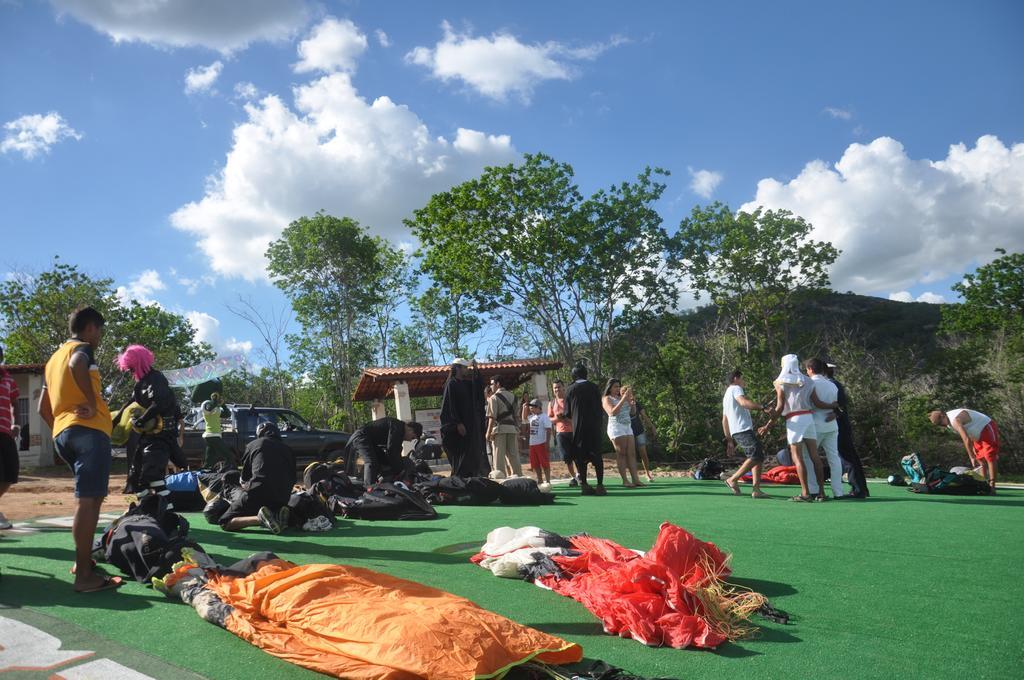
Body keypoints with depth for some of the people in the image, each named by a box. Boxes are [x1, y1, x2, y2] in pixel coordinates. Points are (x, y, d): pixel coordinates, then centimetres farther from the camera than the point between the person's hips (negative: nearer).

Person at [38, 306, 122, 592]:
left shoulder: (53, 359, 26)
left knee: (92, 497, 20)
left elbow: (43, 409, 26)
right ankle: (84, 575, -15)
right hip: (88, 430, -9)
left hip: (62, 434, 9)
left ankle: (84, 559, 22)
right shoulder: (82, 348, 1)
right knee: (88, 500, -12)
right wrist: (92, 404, -19)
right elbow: (77, 365, -26)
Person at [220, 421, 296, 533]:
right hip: (283, 498, 4)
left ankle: (261, 518, -23)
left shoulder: (253, 445, 15)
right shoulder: (287, 449, 23)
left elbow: (244, 477, 22)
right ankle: (277, 515, -3)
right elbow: (292, 479, 22)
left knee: (225, 523, 3)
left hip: (258, 491, -4)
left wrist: (246, 486, 42)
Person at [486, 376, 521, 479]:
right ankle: (518, 475, 9)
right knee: (513, 454, 8)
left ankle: (499, 476, -7)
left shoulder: (494, 397, -3)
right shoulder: (512, 396, 14)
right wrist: (518, 431, 18)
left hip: (499, 428, -5)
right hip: (512, 428, 5)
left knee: (499, 454, -3)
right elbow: (517, 415, 14)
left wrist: (489, 432, -8)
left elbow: (492, 417, -10)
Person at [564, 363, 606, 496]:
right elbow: (600, 409, 4)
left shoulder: (570, 390, 0)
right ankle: (600, 485, -3)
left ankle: (584, 485, 3)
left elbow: (567, 413, 3)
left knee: (580, 456, 6)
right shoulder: (594, 388, 2)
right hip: (595, 426, 1)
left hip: (578, 428, 0)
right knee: (597, 455, 3)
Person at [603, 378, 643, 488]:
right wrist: (623, 399, -20)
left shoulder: (622, 397, 19)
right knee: (621, 454, -9)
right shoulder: (607, 399, 0)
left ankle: (635, 479, -5)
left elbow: (632, 413, 19)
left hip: (627, 427, 7)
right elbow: (613, 412, -18)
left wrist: (631, 403, -1)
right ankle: (625, 480, -10)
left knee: (632, 453, -2)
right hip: (616, 428, -7)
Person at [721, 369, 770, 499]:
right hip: (743, 430, -10)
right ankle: (733, 480, -12)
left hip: (736, 432, 10)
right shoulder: (735, 388, 1)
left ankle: (756, 490, -1)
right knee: (755, 457, -16)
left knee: (759, 457, 6)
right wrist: (763, 408, -25)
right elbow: (744, 402, -22)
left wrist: (729, 440, 25)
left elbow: (724, 421, 27)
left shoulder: (726, 395, 29)